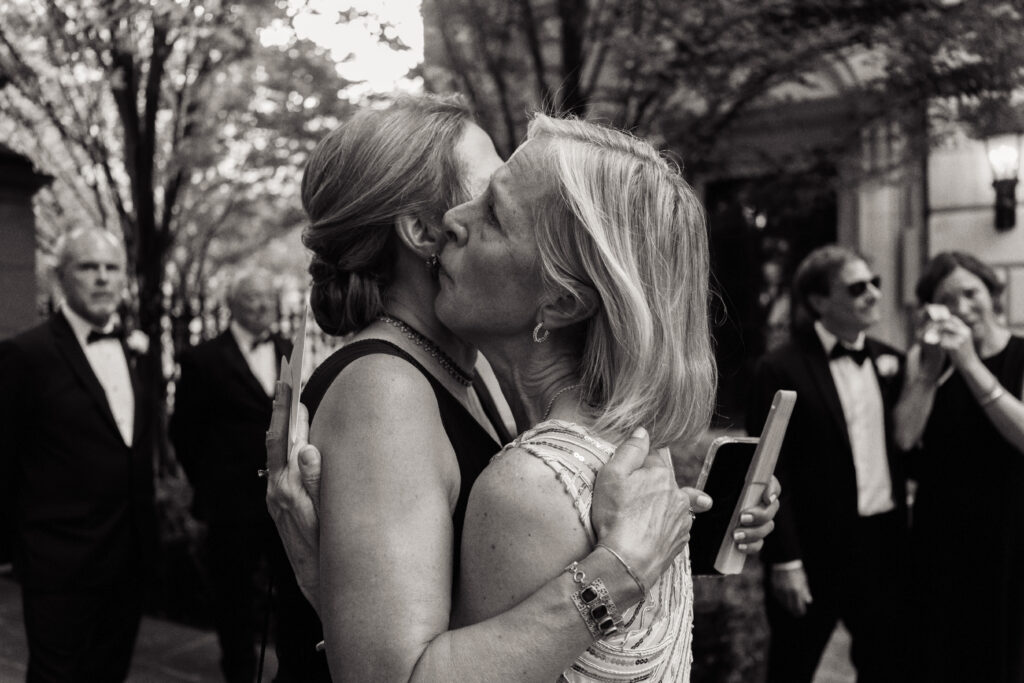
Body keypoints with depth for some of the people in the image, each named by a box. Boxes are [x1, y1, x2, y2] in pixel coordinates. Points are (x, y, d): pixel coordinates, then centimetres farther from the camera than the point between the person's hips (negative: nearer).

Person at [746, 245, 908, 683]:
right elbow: (770, 472, -14)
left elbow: (905, 445, 11)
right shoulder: (781, 370, -12)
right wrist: (785, 562, -15)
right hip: (816, 551, -5)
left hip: (885, 547, 5)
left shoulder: (888, 360, 6)